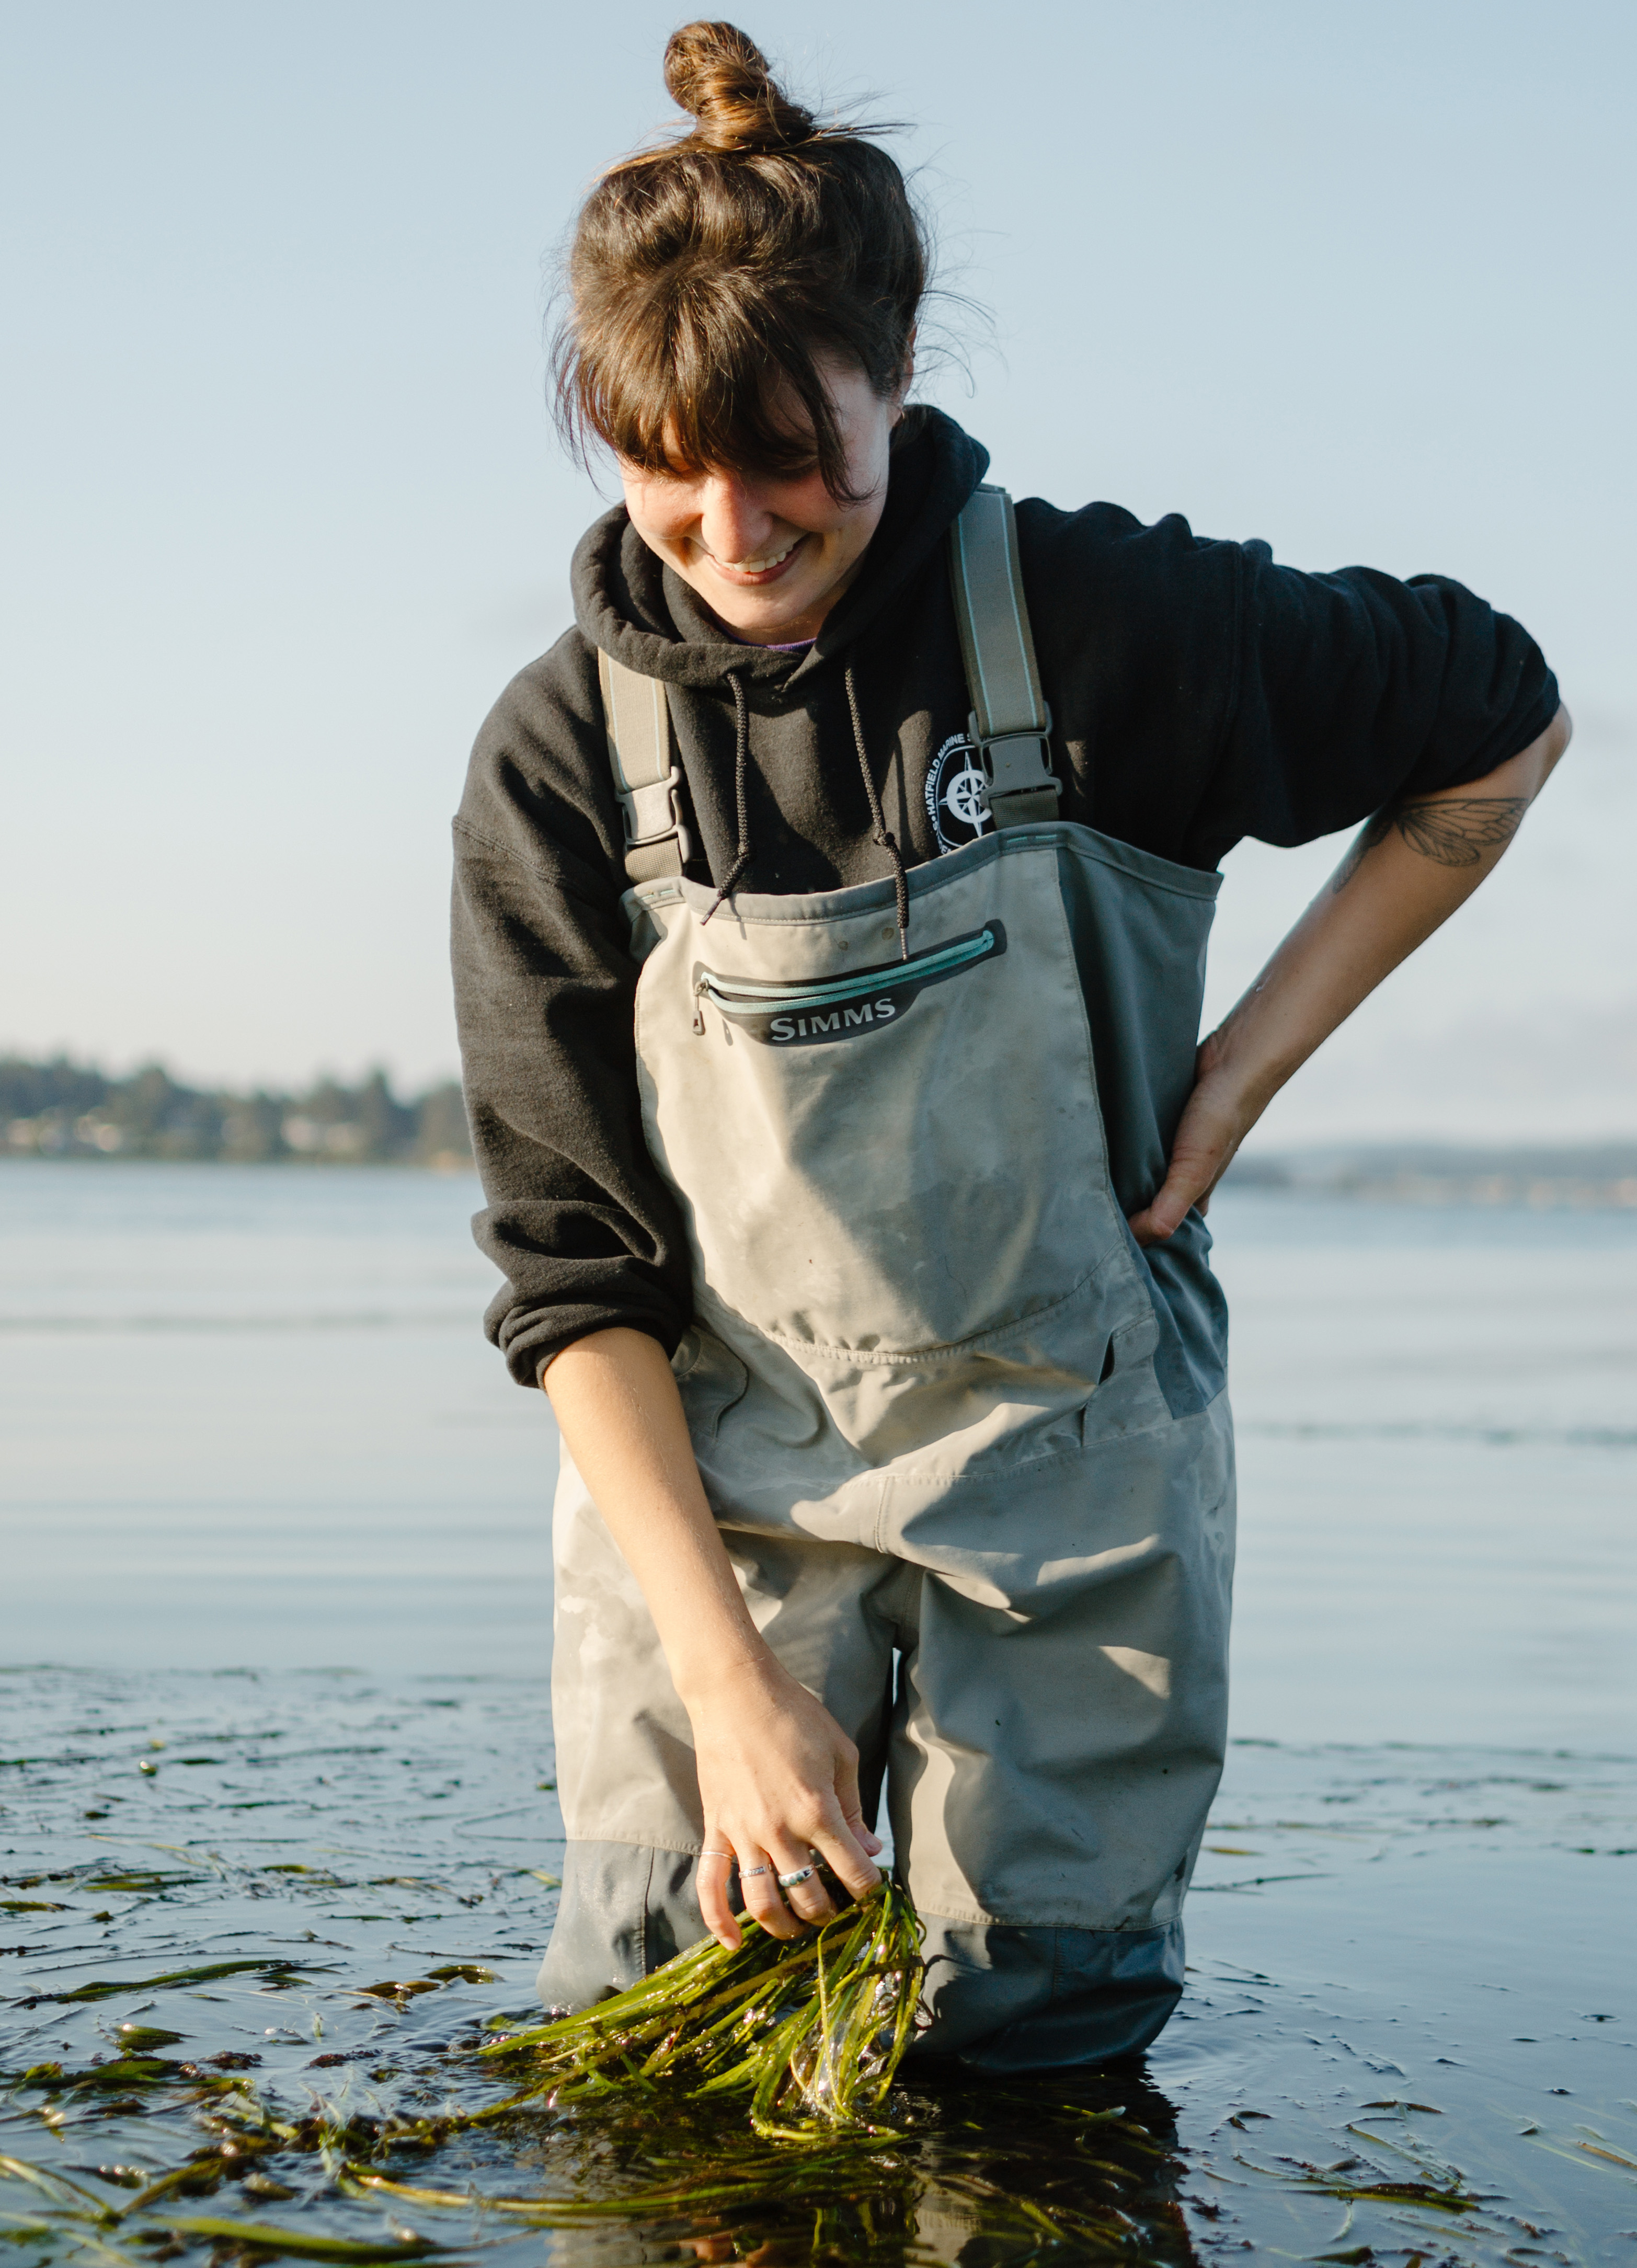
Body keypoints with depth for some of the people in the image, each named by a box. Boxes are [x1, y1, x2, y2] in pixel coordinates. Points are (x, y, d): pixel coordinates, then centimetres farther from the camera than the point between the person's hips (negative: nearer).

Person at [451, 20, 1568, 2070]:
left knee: (1035, 2055, 4)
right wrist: (729, 1675, -15)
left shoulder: (1090, 618, -11)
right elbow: (571, 1274, -6)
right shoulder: (558, 762, -7)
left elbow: (1500, 728, 5)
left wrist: (1246, 1068, -1)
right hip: (712, 1494, 1)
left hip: (1066, 1480, -1)